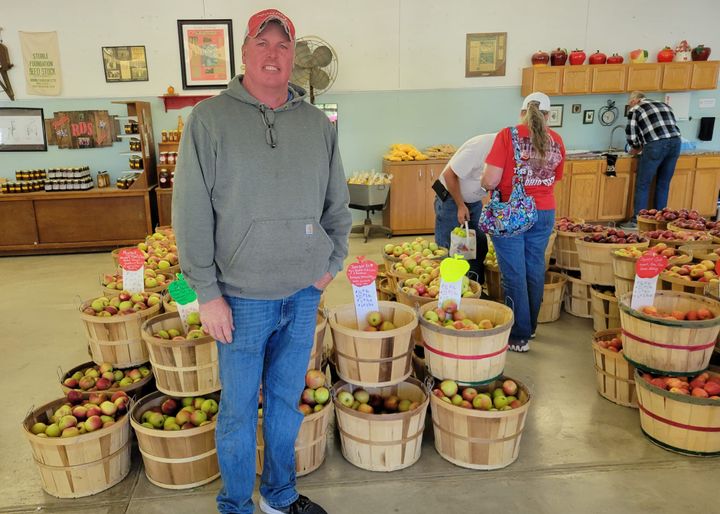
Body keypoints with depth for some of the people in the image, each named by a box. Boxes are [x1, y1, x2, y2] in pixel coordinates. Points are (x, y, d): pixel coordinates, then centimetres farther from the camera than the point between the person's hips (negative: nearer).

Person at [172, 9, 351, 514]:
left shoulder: (318, 124, 5)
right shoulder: (210, 119, -6)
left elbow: (338, 203, 13)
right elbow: (192, 212, -8)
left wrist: (333, 262, 6)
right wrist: (208, 292, -10)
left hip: (305, 295, 3)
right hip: (243, 298, -3)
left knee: (287, 401, 18)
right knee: (239, 410, 10)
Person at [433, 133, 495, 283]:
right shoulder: (480, 146, -30)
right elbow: (449, 174, -24)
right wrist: (460, 205, -18)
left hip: (474, 200, 7)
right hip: (450, 198, -7)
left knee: (480, 246, 7)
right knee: (447, 248, -2)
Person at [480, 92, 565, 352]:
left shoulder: (508, 136, -9)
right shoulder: (556, 141, 5)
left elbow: (490, 181, -14)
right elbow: (554, 178, 15)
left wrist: (486, 182, 7)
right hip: (544, 212, 5)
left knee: (514, 274, 3)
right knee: (535, 270, 16)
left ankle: (519, 336, 10)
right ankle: (530, 327, 31)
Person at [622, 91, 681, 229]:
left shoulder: (635, 110, 10)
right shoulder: (663, 104, 26)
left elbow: (631, 135, 6)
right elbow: (672, 126, 23)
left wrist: (636, 148, 26)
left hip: (656, 146, -6)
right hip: (675, 142, 6)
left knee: (642, 185, 4)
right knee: (663, 184, 15)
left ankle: (637, 221, 7)